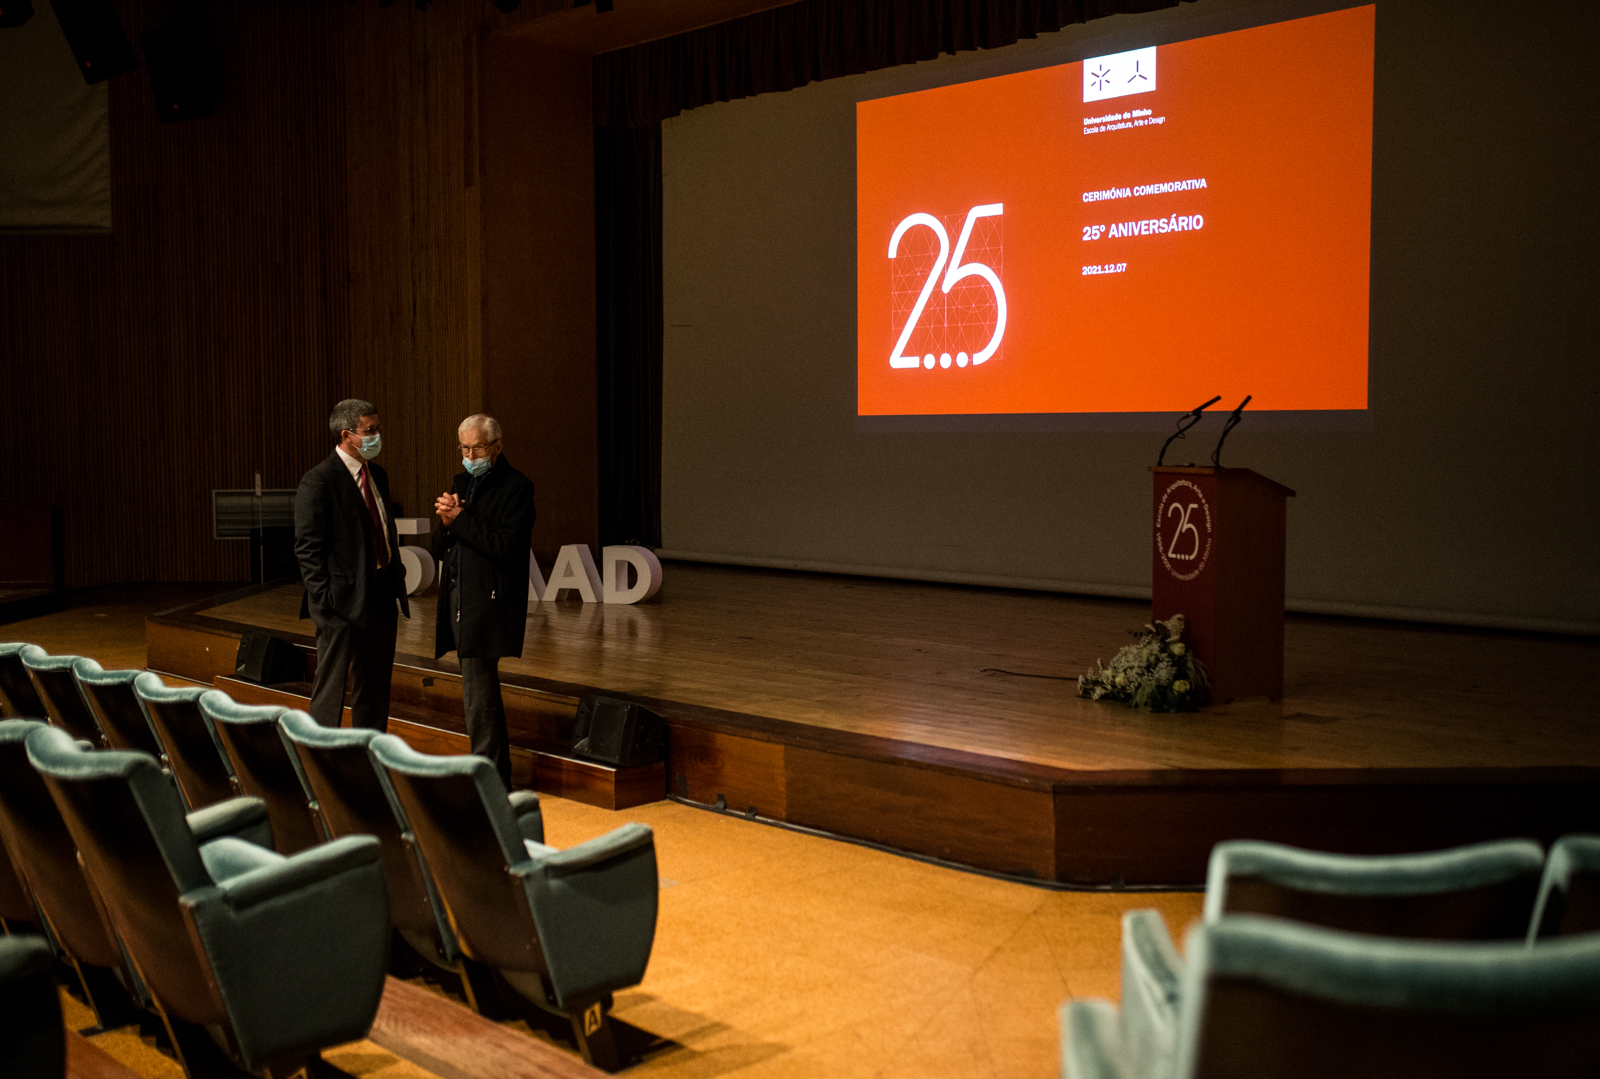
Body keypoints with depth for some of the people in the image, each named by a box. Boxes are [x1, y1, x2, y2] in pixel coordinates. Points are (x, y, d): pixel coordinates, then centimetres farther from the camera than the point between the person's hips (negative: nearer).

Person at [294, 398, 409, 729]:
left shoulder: (378, 475, 13)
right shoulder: (318, 481, -12)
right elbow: (308, 547, -14)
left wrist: (396, 581, 11)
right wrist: (325, 599, -17)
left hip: (382, 599, 8)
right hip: (343, 602, -8)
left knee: (375, 686, 16)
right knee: (331, 687, 2)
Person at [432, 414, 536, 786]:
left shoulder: (516, 487, -8)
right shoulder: (462, 482, 16)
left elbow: (506, 548, -19)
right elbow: (439, 549, 15)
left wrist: (460, 519, -16)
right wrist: (447, 524, -6)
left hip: (488, 604, -8)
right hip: (458, 600, 8)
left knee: (478, 696, -9)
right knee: (482, 693, 15)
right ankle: (499, 774, 24)